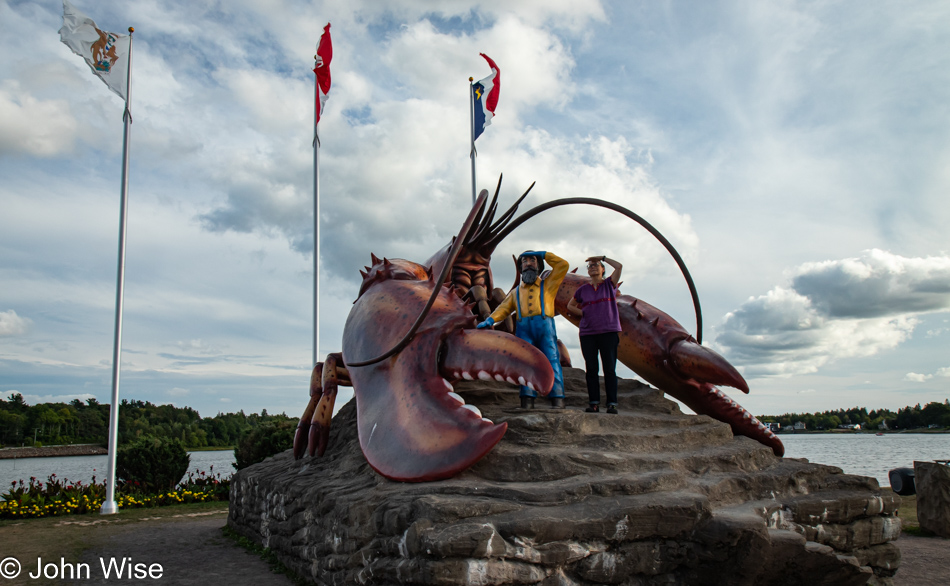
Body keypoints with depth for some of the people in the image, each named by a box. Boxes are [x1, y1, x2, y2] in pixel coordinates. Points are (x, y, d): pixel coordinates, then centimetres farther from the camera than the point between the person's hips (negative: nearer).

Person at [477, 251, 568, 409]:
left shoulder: (547, 284, 25)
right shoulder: (516, 292, 30)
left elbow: (563, 265, 17)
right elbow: (504, 308, 18)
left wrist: (543, 254, 19)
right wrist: (490, 320, 0)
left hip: (545, 326, -2)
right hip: (524, 328, 2)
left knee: (551, 361, -13)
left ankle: (557, 400, -20)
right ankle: (527, 400, -18)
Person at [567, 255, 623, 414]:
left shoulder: (610, 284, 8)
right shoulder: (583, 290, 13)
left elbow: (619, 266, -7)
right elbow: (570, 306, 24)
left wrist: (602, 257, 3)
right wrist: (583, 313, 7)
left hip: (609, 332, -2)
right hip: (588, 333, 3)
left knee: (609, 369, -4)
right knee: (591, 369, 1)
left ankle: (612, 404, -3)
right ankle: (594, 403, 3)